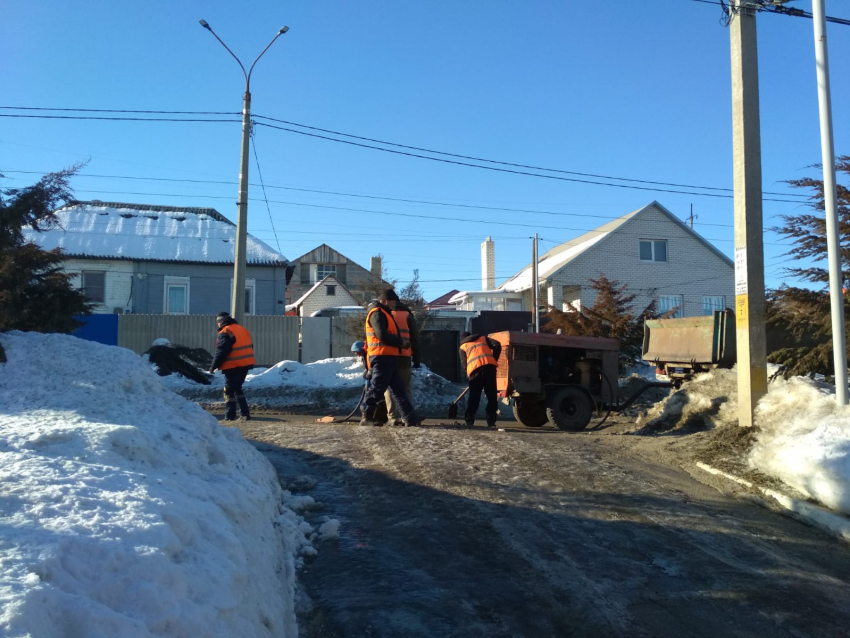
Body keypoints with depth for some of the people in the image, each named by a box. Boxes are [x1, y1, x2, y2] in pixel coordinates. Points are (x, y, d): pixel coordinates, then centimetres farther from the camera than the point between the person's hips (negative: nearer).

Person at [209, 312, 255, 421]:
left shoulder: (225, 333, -11)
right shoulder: (242, 330, 15)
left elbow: (221, 352, -16)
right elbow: (249, 347, 19)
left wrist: (214, 366, -9)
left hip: (233, 367, -8)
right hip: (246, 365, 8)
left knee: (229, 390, 1)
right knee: (237, 389, 19)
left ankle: (230, 416, 0)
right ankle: (245, 414, 14)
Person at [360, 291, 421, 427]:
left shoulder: (383, 313, 25)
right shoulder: (377, 313, -9)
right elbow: (382, 335, -19)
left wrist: (400, 342, 11)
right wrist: (400, 343, -11)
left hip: (388, 357, 11)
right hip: (382, 357, -11)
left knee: (398, 388, 8)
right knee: (377, 388, -8)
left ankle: (410, 419, 9)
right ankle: (367, 417, -2)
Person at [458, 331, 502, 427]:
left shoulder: (463, 347, 22)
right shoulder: (483, 338, 28)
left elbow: (463, 363, 10)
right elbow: (497, 345, 13)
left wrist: (468, 373, 22)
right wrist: (494, 359, 18)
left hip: (475, 369, -1)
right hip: (489, 366, 1)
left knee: (473, 397, 9)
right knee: (492, 396, 6)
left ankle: (469, 421, 5)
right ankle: (491, 422, 1)